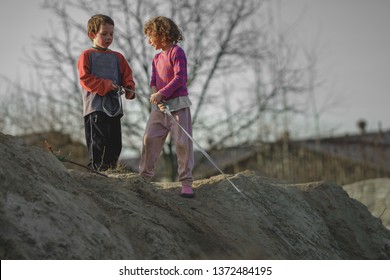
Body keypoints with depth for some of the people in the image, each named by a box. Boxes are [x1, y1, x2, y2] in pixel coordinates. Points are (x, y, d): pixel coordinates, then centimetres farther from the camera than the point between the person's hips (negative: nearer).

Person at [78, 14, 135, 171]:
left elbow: (127, 75, 16)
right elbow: (85, 79, -7)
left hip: (115, 106, 6)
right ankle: (97, 170, -11)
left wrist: (130, 88, -6)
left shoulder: (117, 57, 19)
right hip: (95, 107, -6)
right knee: (99, 142, -13)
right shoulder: (87, 56, 3)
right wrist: (105, 85, -17)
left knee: (115, 144, 5)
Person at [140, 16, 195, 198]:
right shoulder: (157, 58, 16)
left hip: (178, 104, -7)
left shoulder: (177, 52, -7)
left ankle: (186, 183, -3)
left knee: (183, 143, -8)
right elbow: (154, 82, 10)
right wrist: (155, 96, -11)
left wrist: (161, 93, -21)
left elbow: (179, 77, -16)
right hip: (159, 107, 7)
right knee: (149, 139, 4)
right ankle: (144, 176, 14)